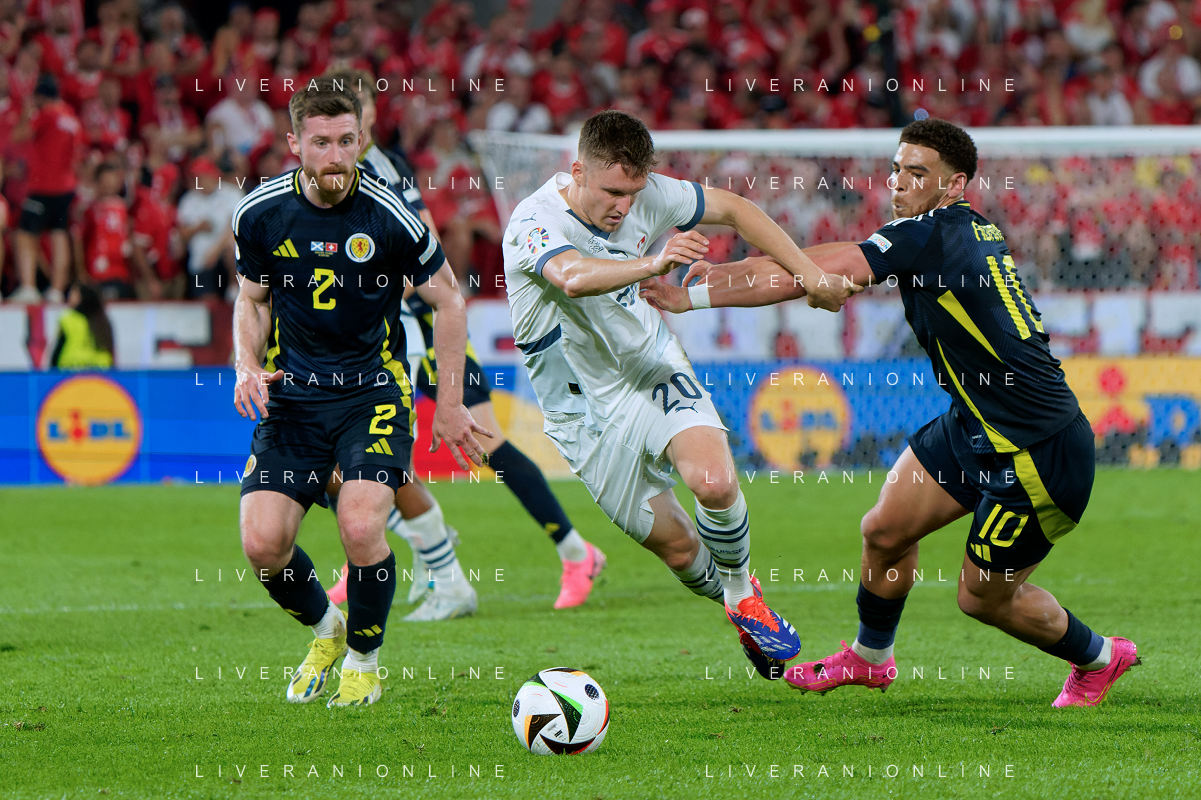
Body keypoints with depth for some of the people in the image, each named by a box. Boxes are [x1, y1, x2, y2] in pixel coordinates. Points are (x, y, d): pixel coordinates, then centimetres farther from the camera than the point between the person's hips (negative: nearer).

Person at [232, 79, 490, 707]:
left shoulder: (390, 217, -12)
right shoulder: (260, 214, -4)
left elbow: (447, 302, 0)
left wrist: (450, 404, 2)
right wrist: (247, 366, -5)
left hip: (373, 392, -3)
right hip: (292, 395, 3)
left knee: (361, 527, -23)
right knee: (262, 543, -11)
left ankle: (364, 660, 6)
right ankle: (325, 630, 23)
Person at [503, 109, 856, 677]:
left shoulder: (645, 194, -11)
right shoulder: (534, 222, -26)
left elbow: (732, 209, 4)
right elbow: (574, 277, -48)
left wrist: (811, 276, 0)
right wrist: (651, 263, -65)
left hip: (656, 368, 3)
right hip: (590, 409, -3)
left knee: (714, 482, -24)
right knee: (674, 545, 1)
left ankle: (743, 596, 3)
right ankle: (733, 608, 33)